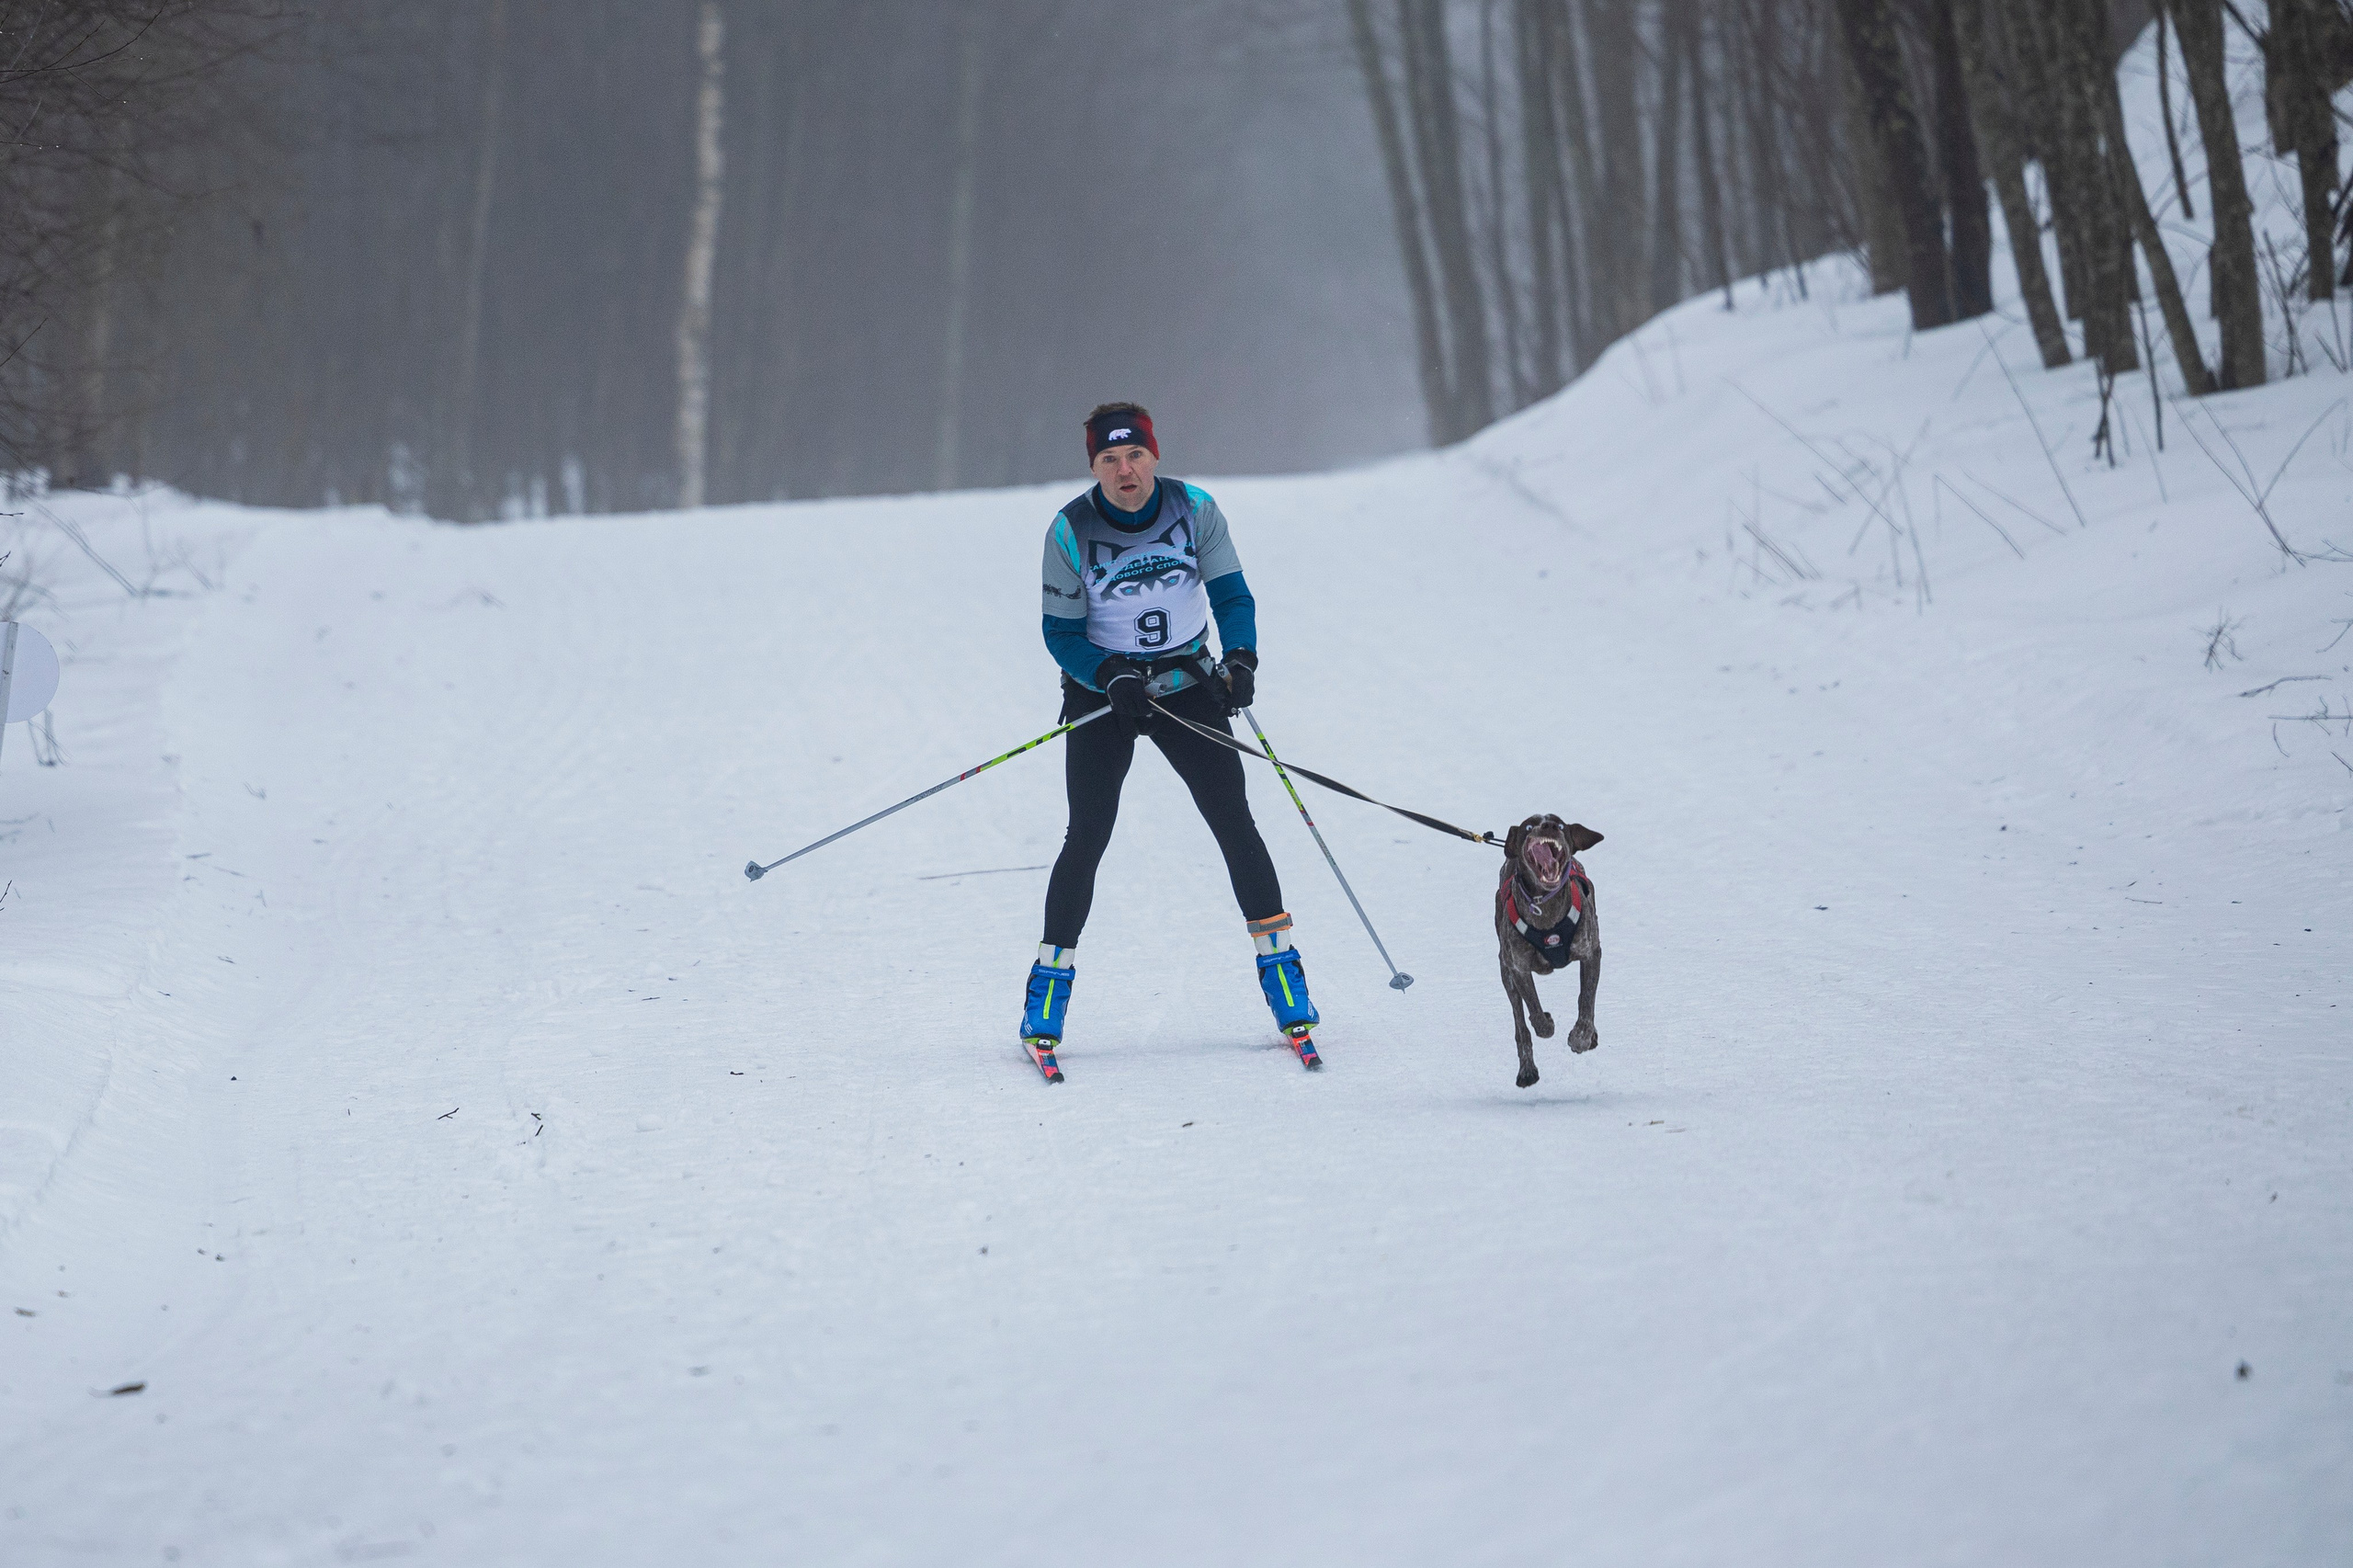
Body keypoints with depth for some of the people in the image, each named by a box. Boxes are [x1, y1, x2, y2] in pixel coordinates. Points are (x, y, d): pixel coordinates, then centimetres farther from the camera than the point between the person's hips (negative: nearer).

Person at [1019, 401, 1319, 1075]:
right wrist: (1113, 677, -25)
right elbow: (1061, 633, -8)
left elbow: (1231, 596, -4)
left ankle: (1280, 967, 3)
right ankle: (1048, 991, -1)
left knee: (1235, 823, -6)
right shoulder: (1070, 531, -13)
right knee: (1088, 836, -10)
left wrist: (1241, 659, -23)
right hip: (1101, 690, -2)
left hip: (1186, 683, 2)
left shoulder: (1195, 511, -8)